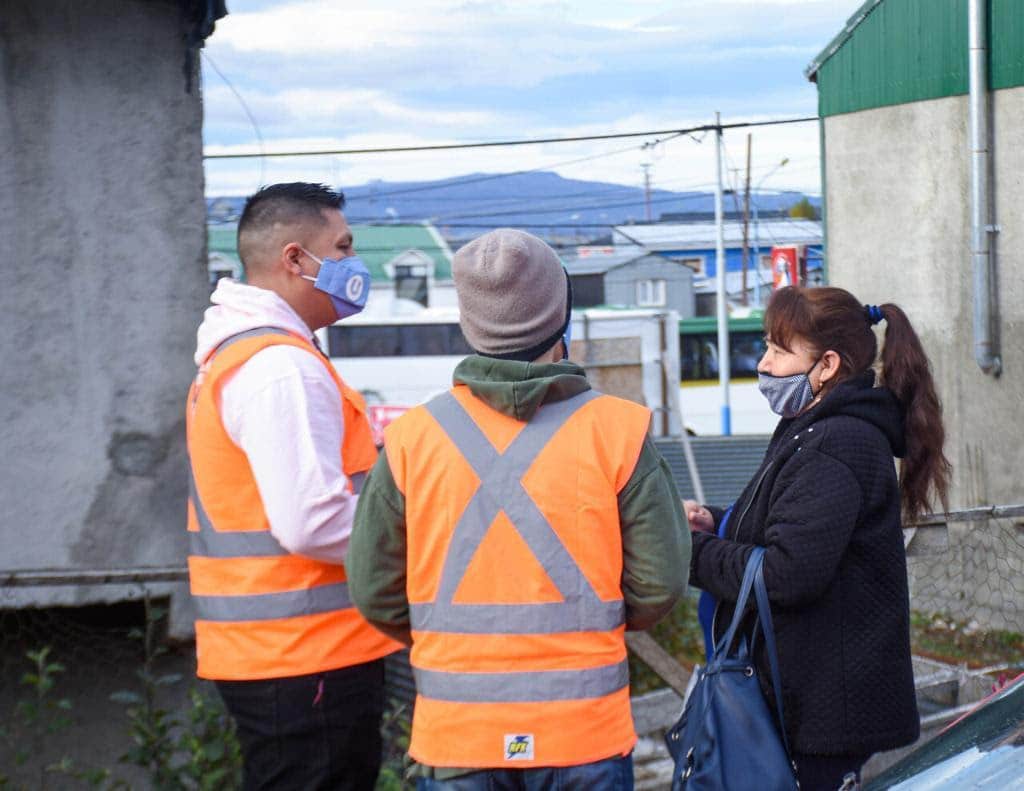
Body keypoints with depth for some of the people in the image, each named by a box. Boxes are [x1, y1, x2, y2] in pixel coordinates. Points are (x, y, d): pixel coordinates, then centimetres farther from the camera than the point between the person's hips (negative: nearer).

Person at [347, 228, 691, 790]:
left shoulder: (410, 438, -5)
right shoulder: (617, 431, -8)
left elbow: (373, 589, -1)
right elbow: (660, 582, -6)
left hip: (453, 729, 1)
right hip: (585, 731, -1)